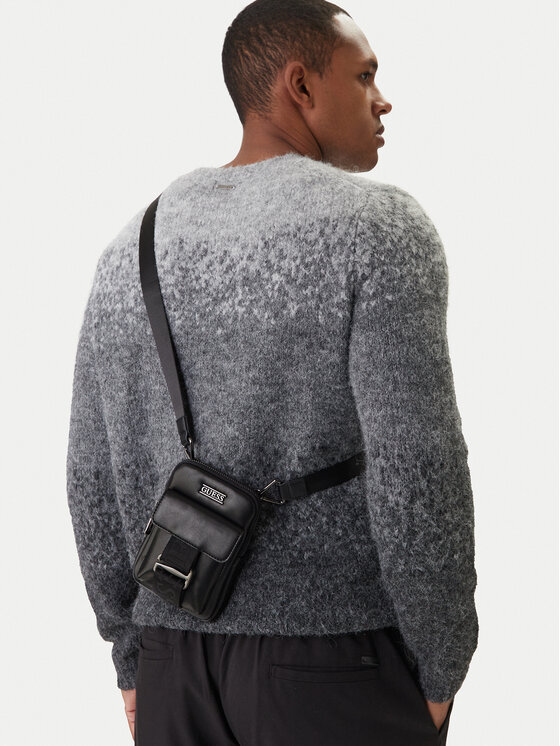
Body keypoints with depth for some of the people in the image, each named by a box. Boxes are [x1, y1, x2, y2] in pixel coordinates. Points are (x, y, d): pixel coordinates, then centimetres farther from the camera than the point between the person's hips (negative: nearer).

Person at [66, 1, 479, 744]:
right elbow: (415, 470, -20)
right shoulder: (379, 229, -13)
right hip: (343, 666, -5)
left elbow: (99, 478, 6)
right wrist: (441, 672, -7)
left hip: (190, 662, 6)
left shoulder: (136, 248, 5)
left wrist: (138, 660, 15)